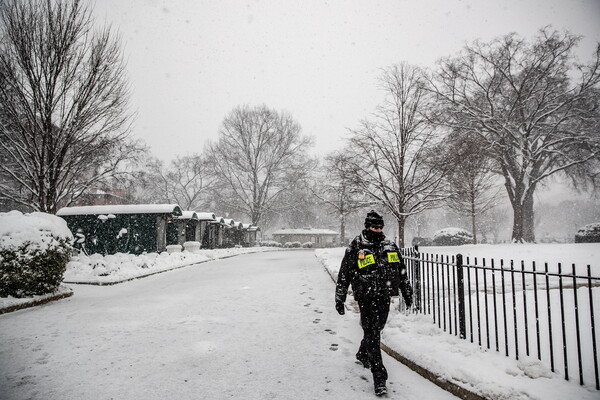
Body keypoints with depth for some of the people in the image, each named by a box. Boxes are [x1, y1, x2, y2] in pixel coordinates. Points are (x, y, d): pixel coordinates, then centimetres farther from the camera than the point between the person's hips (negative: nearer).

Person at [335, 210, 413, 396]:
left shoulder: (390, 246, 8)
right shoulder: (355, 248, -7)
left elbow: (401, 271, 18)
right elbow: (343, 275, -3)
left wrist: (407, 292, 17)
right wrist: (339, 299, -3)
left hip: (385, 297, 5)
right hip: (366, 298, -5)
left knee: (375, 330, 18)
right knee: (372, 334, -7)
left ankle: (362, 355, 45)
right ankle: (379, 377, -2)